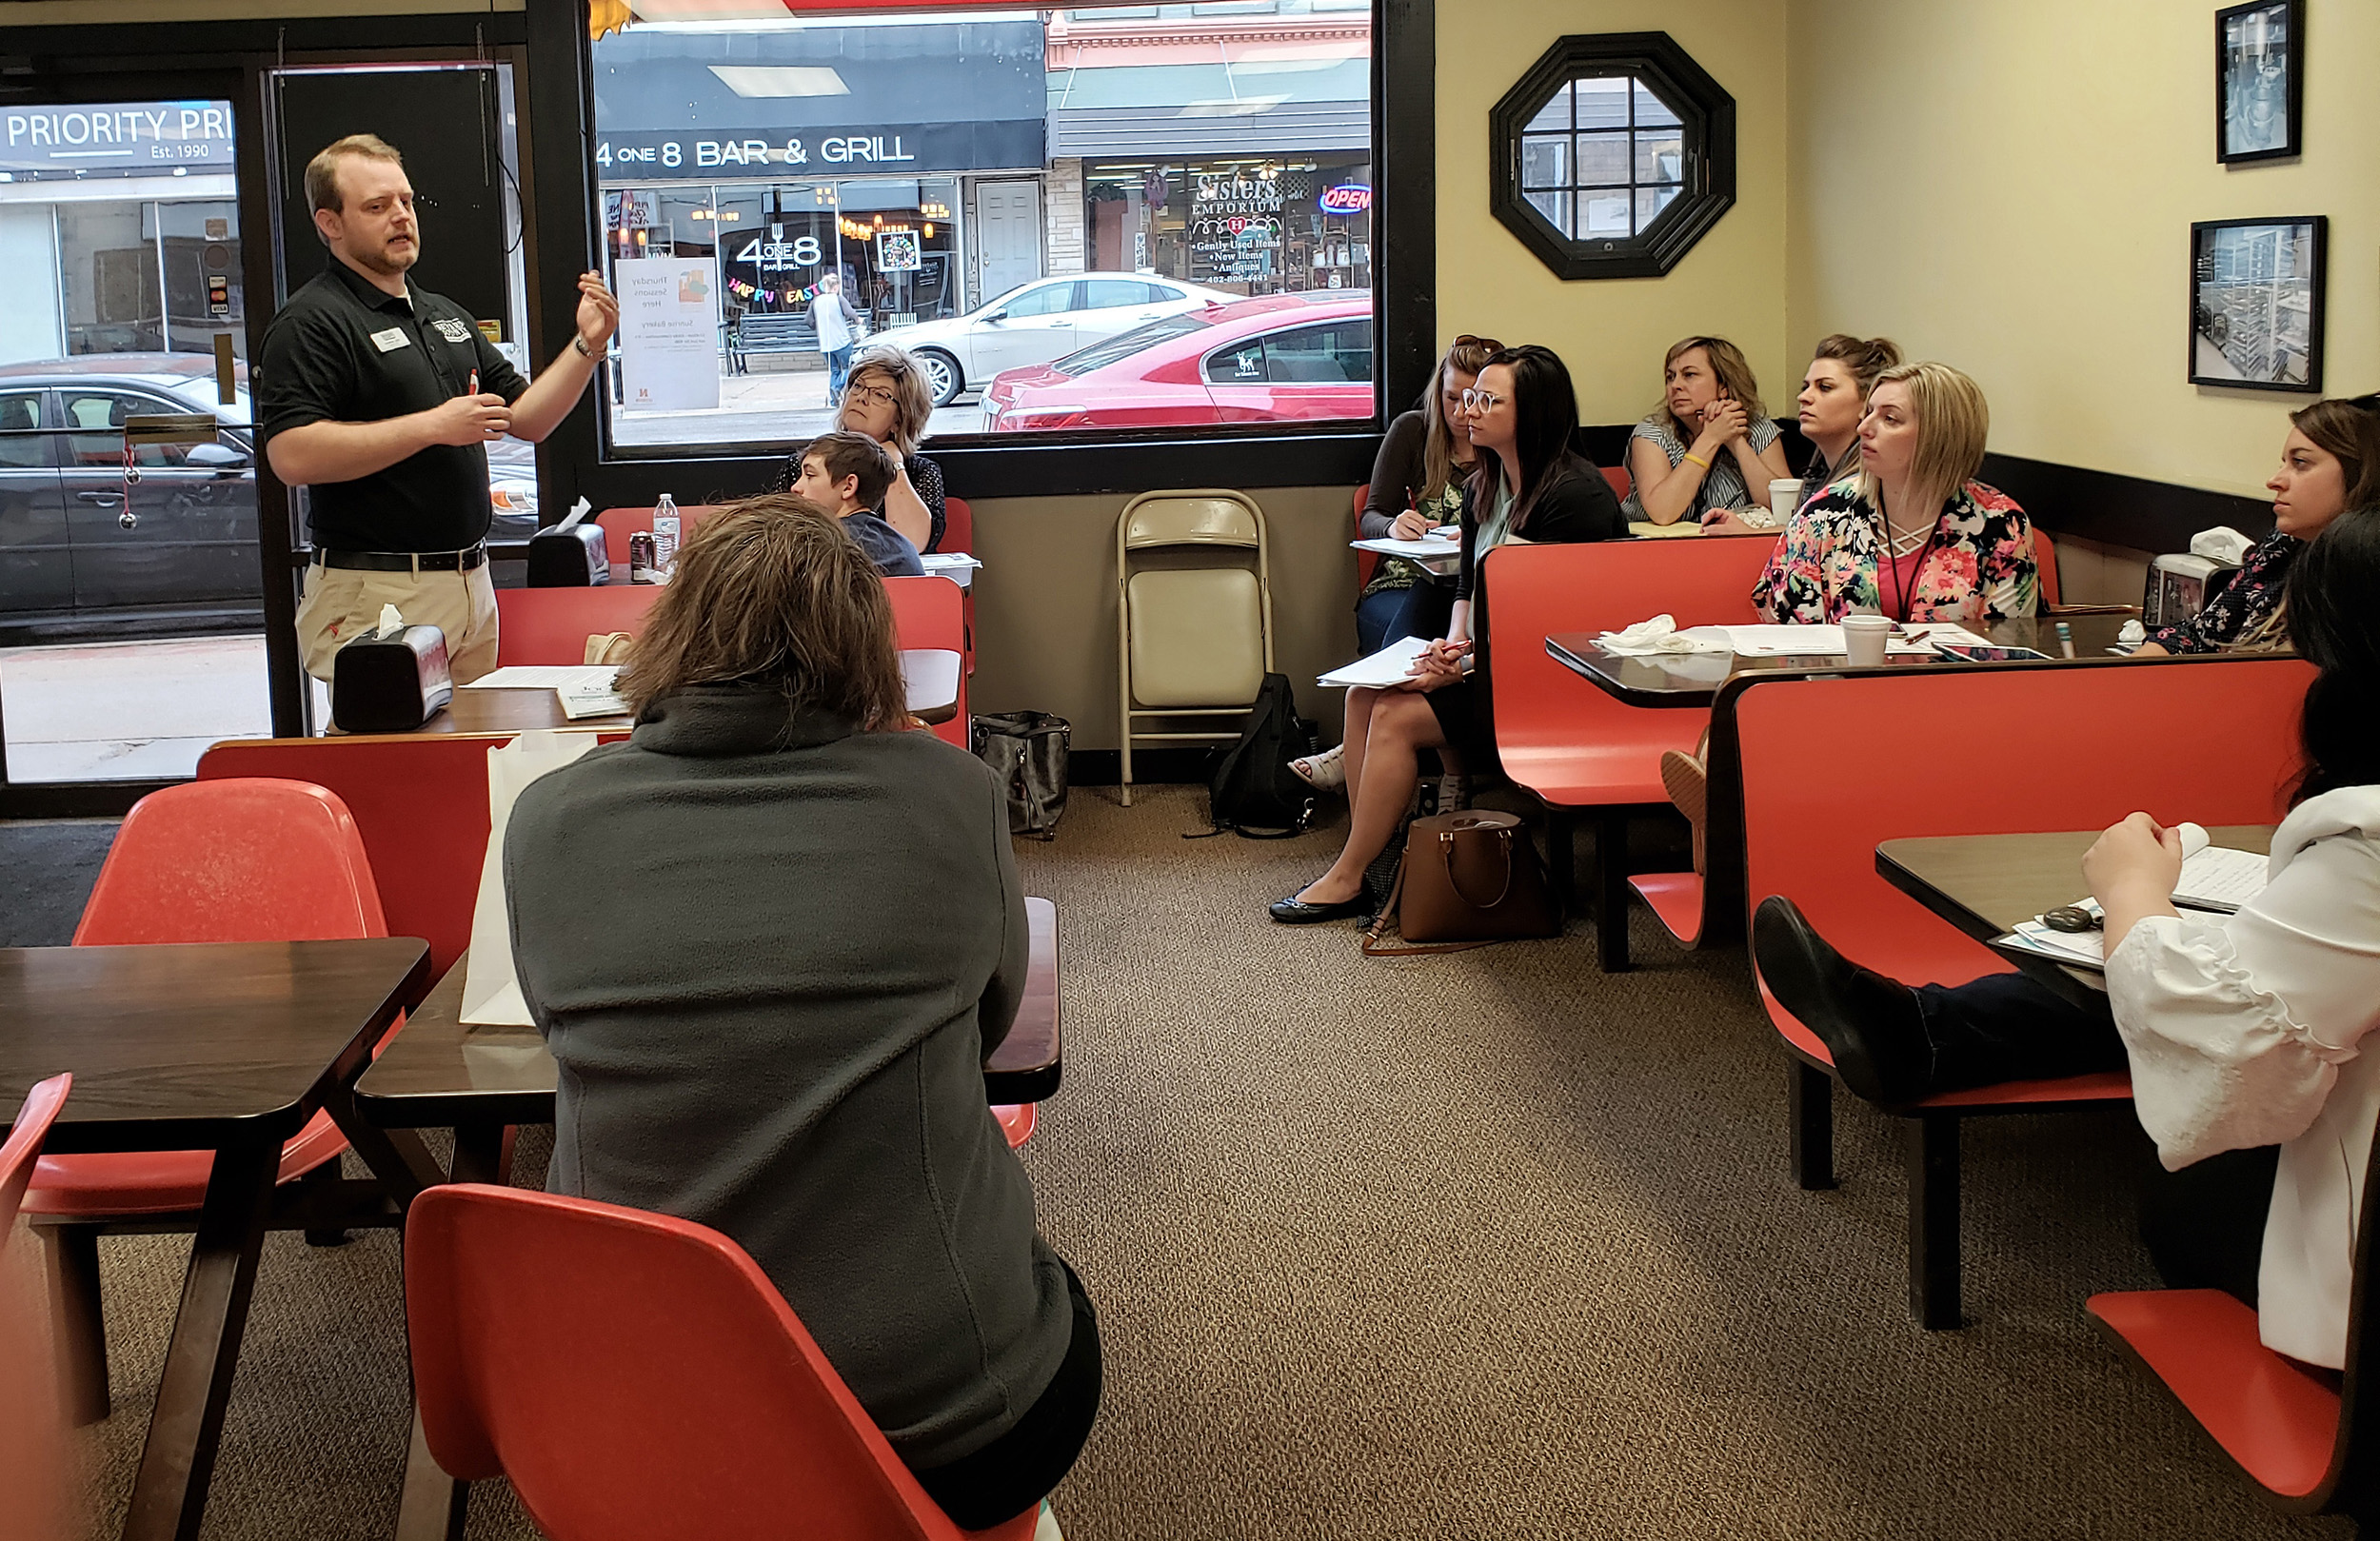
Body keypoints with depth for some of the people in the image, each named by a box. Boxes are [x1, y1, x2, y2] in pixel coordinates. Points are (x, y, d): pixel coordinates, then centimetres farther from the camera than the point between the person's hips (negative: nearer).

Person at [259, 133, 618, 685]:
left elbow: (528, 420, 17)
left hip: (473, 584, 8)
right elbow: (293, 456, -20)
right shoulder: (312, 323, -8)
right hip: (376, 593, -8)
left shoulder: (447, 315, 18)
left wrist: (586, 345, 1)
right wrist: (434, 426, -20)